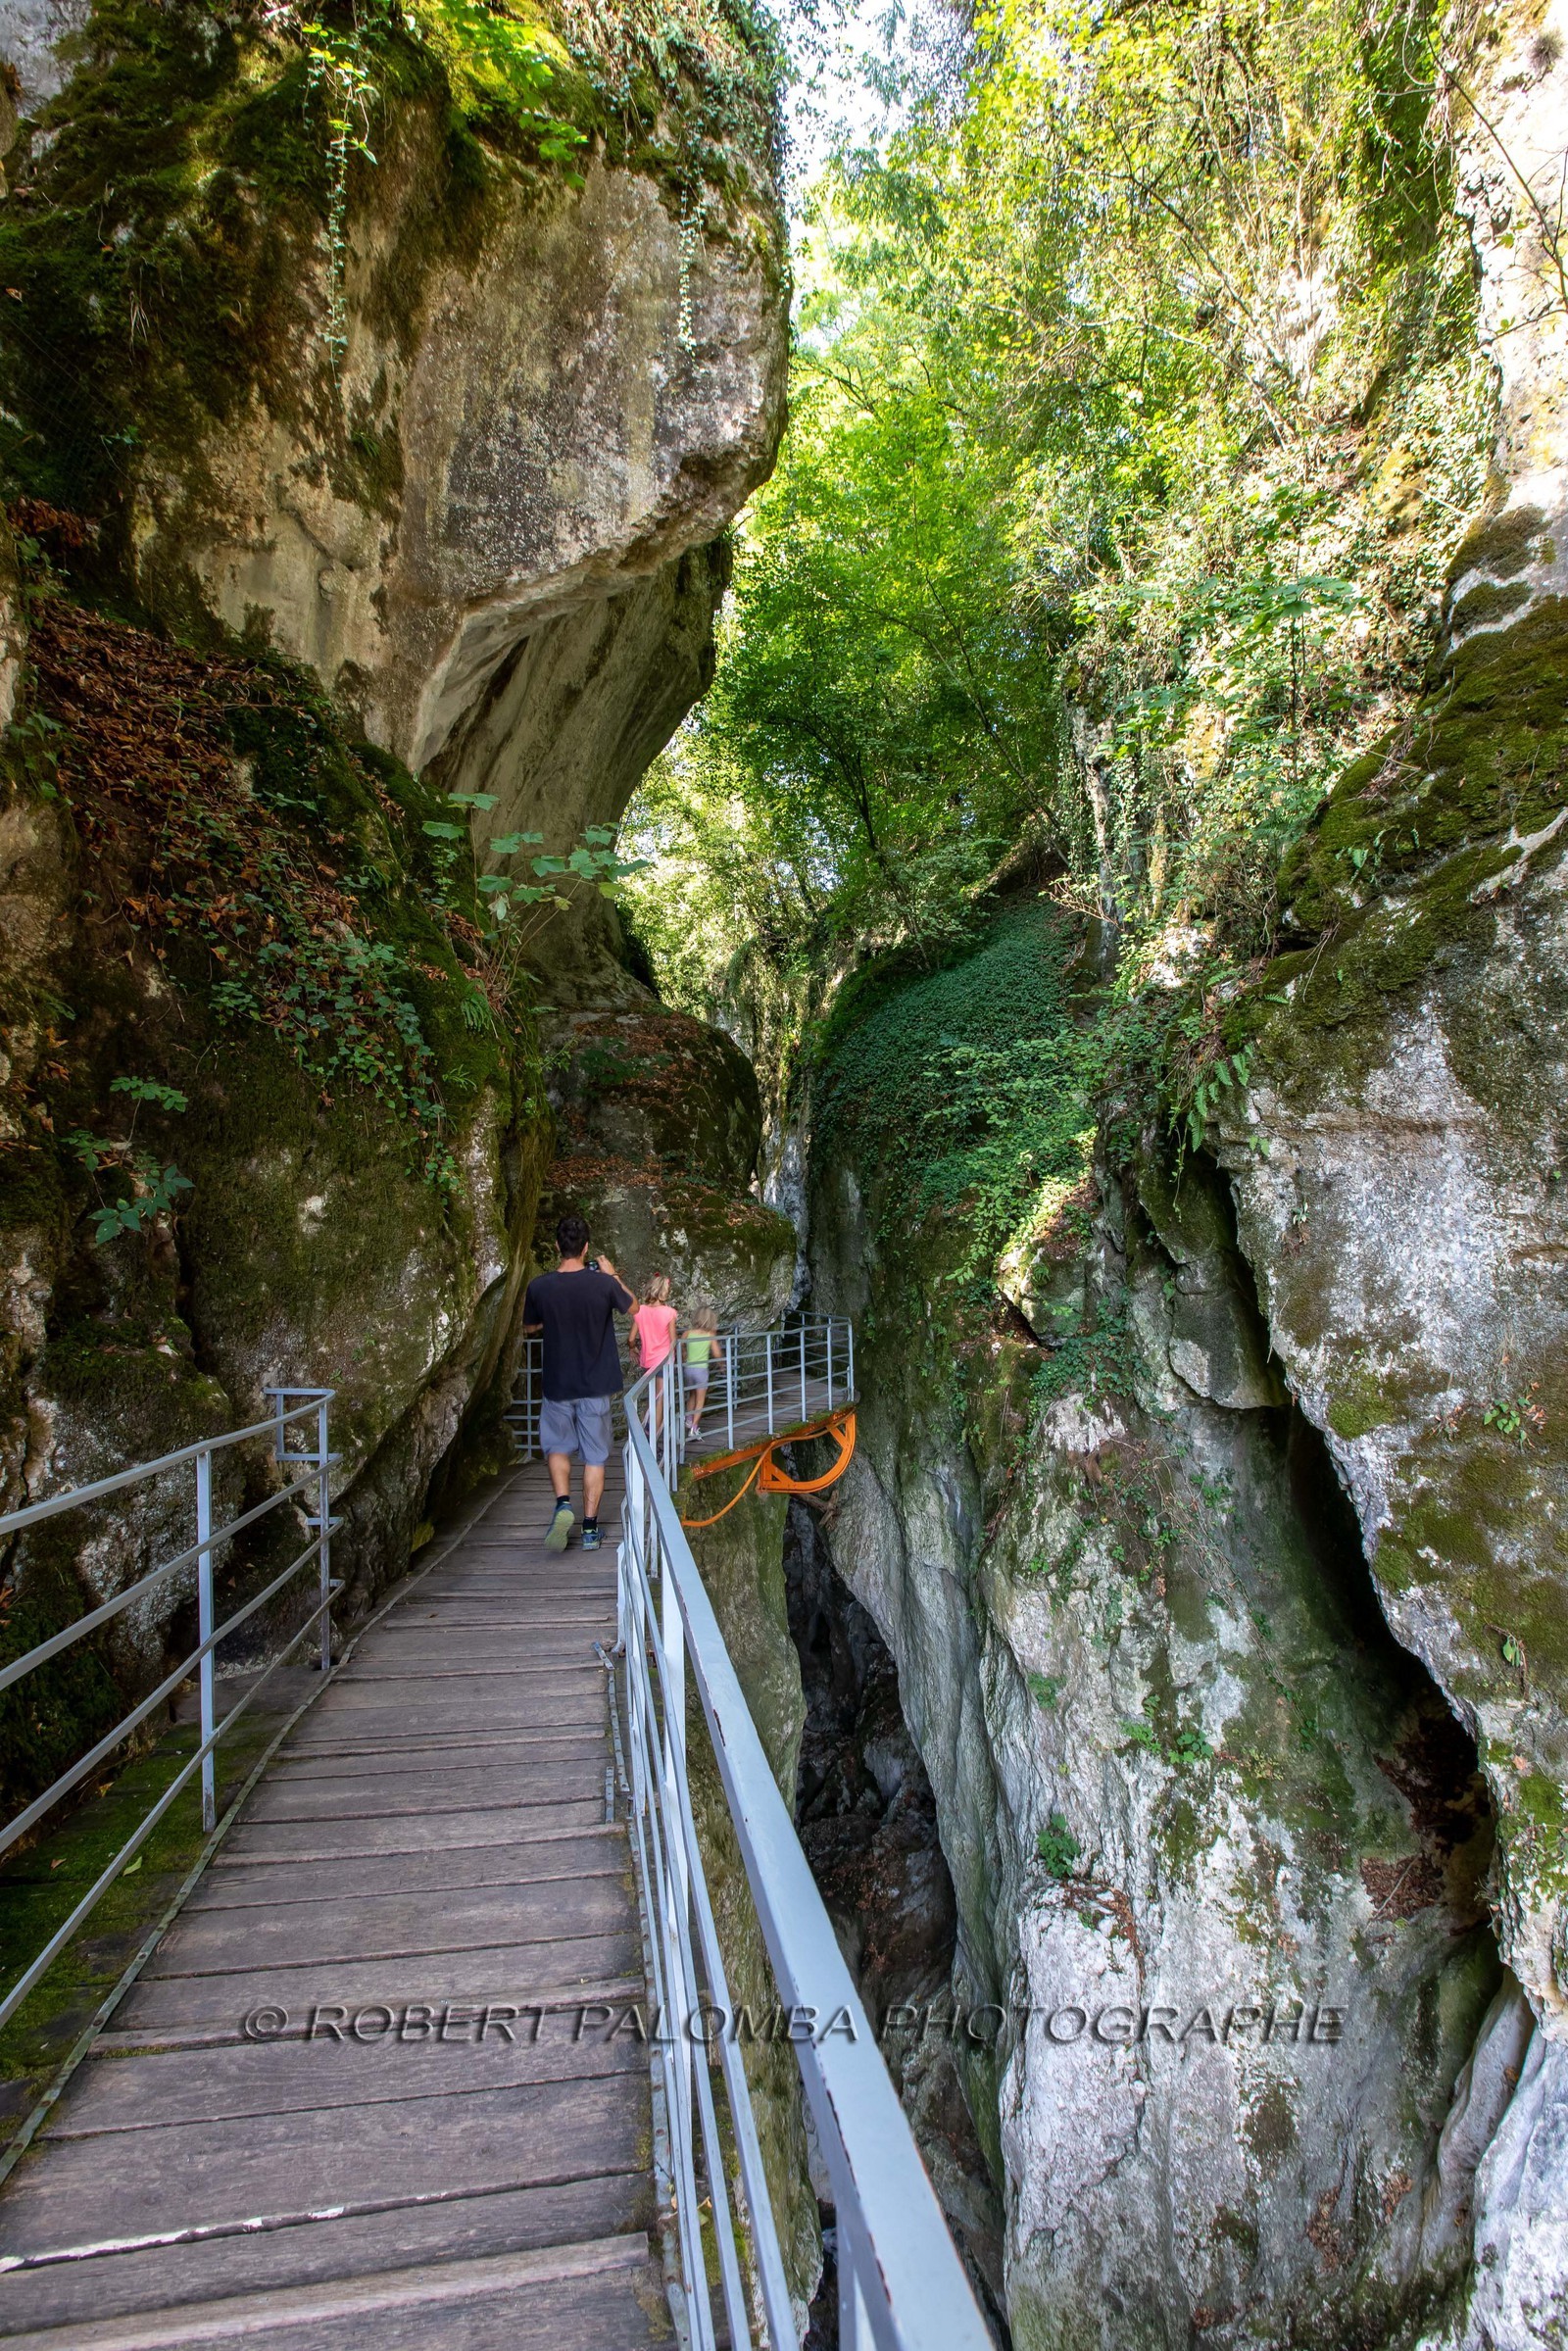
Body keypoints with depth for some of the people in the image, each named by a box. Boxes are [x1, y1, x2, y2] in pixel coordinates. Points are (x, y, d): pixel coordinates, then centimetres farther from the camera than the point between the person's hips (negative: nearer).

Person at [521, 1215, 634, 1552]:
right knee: (595, 1456, 11)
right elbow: (632, 1307, 8)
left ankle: (563, 1503, -1)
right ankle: (590, 1528, 13)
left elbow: (530, 1327, 9)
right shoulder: (603, 1283, -13)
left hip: (558, 1385, 0)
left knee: (557, 1447, 21)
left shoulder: (539, 1287, -11)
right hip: (596, 1386, 0)